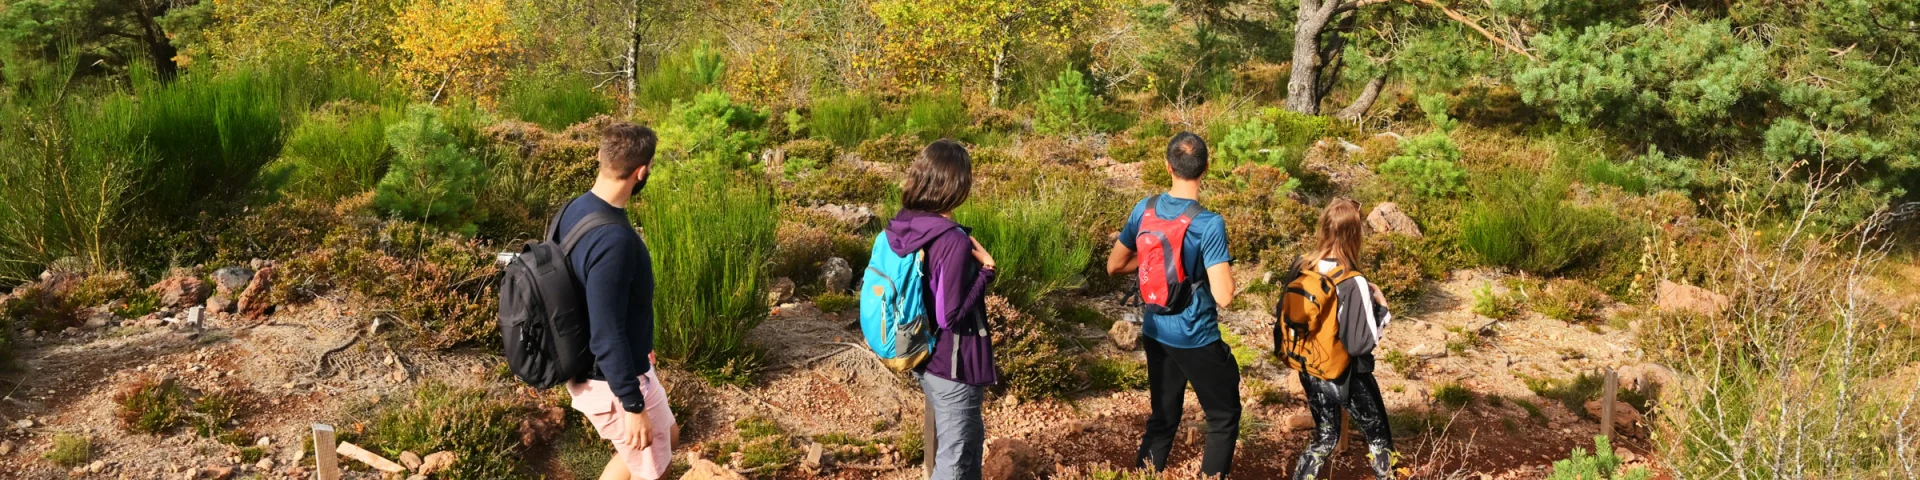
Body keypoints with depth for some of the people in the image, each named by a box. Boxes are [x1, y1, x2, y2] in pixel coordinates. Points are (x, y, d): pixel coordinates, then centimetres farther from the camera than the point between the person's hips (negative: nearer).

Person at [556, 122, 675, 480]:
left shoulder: (575, 210, -1)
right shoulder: (613, 239, -31)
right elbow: (607, 335, -28)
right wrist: (633, 406, -19)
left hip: (589, 367, 9)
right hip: (613, 379, -9)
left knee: (664, 437, 26)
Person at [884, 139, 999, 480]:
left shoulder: (901, 227, -2)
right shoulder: (954, 241, -27)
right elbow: (951, 315, -24)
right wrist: (985, 271, -16)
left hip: (924, 358, 8)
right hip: (953, 365, -8)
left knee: (969, 440, 26)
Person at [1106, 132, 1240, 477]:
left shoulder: (1144, 209, -4)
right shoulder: (1209, 224, -21)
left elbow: (1114, 266, 6)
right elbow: (1224, 297, -24)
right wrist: (1226, 269, -5)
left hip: (1155, 333, 6)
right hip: (1196, 339, -6)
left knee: (1163, 416, 20)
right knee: (1224, 417, 13)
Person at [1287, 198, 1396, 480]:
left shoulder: (1300, 268, -8)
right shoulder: (1354, 283, -26)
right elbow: (1364, 342, -23)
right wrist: (1380, 306, -9)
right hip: (1347, 377, -6)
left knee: (1325, 438, 23)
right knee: (1379, 438, 17)